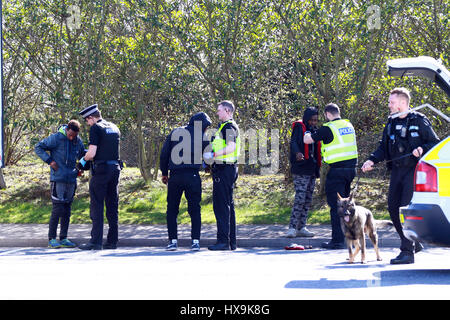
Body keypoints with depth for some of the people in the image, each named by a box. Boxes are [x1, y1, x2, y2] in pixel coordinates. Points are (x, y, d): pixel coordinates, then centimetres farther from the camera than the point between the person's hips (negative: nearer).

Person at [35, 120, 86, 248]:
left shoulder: (78, 142, 8)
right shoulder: (56, 138, -8)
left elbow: (83, 155, 26)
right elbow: (38, 147, -3)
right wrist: (49, 161, -13)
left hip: (71, 180, 5)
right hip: (58, 179, -5)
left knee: (67, 210, 7)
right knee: (57, 210, -8)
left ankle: (63, 239, 12)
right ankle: (52, 239, -2)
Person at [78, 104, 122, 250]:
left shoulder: (95, 128, -9)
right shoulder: (114, 127, 15)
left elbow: (91, 153, -16)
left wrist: (84, 159, 5)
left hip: (101, 169, -7)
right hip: (115, 168, 7)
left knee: (97, 206, -4)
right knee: (112, 206, 10)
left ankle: (96, 241, -6)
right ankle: (112, 241, 12)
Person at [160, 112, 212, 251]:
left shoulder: (175, 132, 9)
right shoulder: (201, 136, 4)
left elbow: (164, 154, 10)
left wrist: (164, 173, 18)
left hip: (175, 176, 2)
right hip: (192, 176, -2)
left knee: (172, 209, 10)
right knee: (195, 210, 6)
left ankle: (173, 241, 4)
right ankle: (195, 241, -1)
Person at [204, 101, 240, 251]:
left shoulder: (228, 127, -12)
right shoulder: (225, 126, 20)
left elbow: (231, 147, -24)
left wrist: (214, 155, -23)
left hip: (224, 170, -11)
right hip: (227, 169, 11)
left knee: (221, 206, -10)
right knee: (228, 206, 12)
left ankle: (223, 241, -10)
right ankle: (231, 242, 15)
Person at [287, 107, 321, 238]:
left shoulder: (315, 130, 18)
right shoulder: (299, 128, -3)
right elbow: (294, 142, -20)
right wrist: (297, 152, -40)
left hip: (312, 170, 8)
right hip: (300, 170, -8)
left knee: (308, 200, 8)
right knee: (300, 199, -14)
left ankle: (301, 228, 13)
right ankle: (292, 227, -11)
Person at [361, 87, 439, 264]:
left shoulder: (419, 121, -4)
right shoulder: (391, 123, 14)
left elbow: (434, 143, -2)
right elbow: (383, 148, 17)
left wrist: (422, 149, -21)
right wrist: (371, 160, 1)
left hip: (414, 170, -7)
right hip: (397, 170, 7)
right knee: (393, 207, 5)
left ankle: (407, 251, -9)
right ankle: (414, 243, 22)